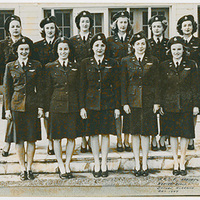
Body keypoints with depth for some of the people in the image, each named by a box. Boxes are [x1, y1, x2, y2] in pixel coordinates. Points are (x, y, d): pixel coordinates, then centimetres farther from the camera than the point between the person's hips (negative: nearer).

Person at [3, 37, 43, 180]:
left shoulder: (36, 65, 6)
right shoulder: (10, 66, 5)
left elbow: (40, 87, 6)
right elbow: (7, 89, 6)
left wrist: (40, 106, 0)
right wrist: (8, 108, 1)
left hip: (32, 106, 0)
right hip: (16, 106, 0)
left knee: (32, 139, 3)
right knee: (19, 139, 3)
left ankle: (29, 168, 16)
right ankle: (23, 169, 14)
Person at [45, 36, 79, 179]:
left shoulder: (75, 67, 8)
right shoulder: (50, 67, 3)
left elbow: (79, 89, 10)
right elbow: (48, 89, 3)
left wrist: (80, 107, 4)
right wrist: (47, 109, -1)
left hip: (72, 107, 2)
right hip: (56, 106, -1)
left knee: (72, 137, 5)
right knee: (57, 138, 2)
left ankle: (67, 165, 18)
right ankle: (61, 167, 14)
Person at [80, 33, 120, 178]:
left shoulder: (112, 64, 4)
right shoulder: (86, 63, 5)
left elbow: (116, 87, 4)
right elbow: (83, 86, 4)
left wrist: (117, 107, -1)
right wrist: (82, 106, -3)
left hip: (107, 104, 0)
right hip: (91, 103, 0)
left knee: (106, 133, 5)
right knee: (93, 134, 5)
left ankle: (104, 164, 17)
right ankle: (97, 164, 17)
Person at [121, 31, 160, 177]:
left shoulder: (153, 61, 5)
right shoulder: (126, 61, 4)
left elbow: (156, 83, 5)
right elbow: (124, 83, 3)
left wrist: (156, 102, -1)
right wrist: (124, 103, -4)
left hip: (148, 101, 0)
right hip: (132, 101, 0)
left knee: (145, 133, 2)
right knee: (135, 133, 6)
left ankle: (145, 165, 14)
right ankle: (137, 165, 16)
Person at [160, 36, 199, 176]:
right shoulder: (164, 66, 5)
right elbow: (162, 87, 5)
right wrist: (161, 105, -1)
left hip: (186, 105, -1)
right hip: (170, 105, 1)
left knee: (185, 134, 3)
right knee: (172, 134, 7)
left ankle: (182, 164, 15)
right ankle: (175, 163, 18)